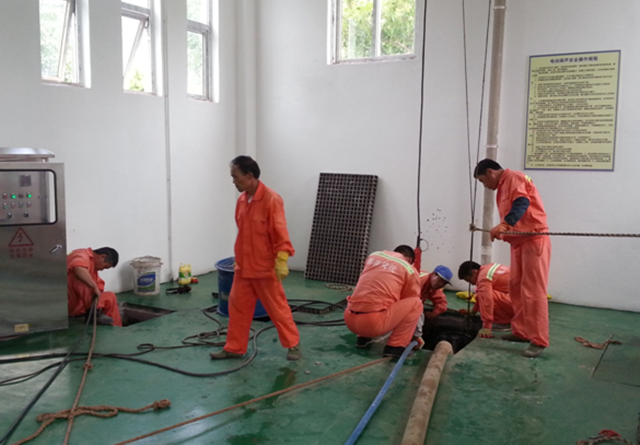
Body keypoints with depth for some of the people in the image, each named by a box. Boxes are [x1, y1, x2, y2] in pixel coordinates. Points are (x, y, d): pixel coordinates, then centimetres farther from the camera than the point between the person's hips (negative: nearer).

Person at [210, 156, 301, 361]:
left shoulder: (272, 199, -17)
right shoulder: (241, 199, 6)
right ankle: (234, 348, 24)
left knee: (277, 307, 5)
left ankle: (293, 344, 21)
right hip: (243, 267, 7)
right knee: (237, 307, 12)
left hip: (265, 268, -7)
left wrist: (281, 261, -22)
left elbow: (280, 233, -18)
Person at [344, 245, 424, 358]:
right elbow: (412, 305, 17)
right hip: (373, 322, -6)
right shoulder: (410, 270, 8)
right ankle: (395, 346, 3)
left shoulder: (374, 256, 19)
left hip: (349, 319, 6)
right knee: (416, 303, 8)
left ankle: (363, 337, 22)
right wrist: (415, 335, 32)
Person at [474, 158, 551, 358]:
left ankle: (539, 340, -5)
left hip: (534, 240, -10)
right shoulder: (503, 186, 19)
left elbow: (522, 203, -26)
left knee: (533, 291, -9)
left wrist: (503, 224, -38)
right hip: (519, 242, 10)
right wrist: (502, 231, -1)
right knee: (515, 288, 11)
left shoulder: (515, 177, -8)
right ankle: (521, 331, 20)